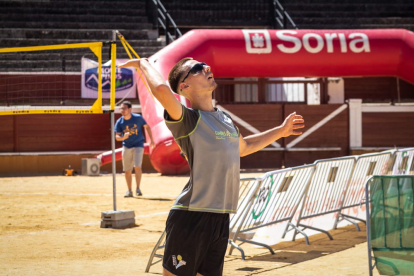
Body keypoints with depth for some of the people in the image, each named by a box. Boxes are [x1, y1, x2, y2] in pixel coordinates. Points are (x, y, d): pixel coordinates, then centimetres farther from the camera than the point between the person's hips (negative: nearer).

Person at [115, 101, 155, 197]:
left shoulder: (138, 118, -10)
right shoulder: (119, 122, -7)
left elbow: (147, 127, 4)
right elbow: (117, 136, -6)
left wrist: (151, 140, 3)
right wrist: (123, 137, -29)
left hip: (138, 145, -3)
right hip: (126, 147, 3)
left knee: (137, 166, -17)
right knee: (127, 170, 5)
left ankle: (138, 188, -4)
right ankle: (129, 191, 17)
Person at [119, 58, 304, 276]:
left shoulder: (226, 120, 15)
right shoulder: (188, 119, -10)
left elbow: (243, 147, 37)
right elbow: (162, 89, -30)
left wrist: (280, 131, 37)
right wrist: (143, 63, -13)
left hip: (221, 218, 7)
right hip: (191, 217, -7)